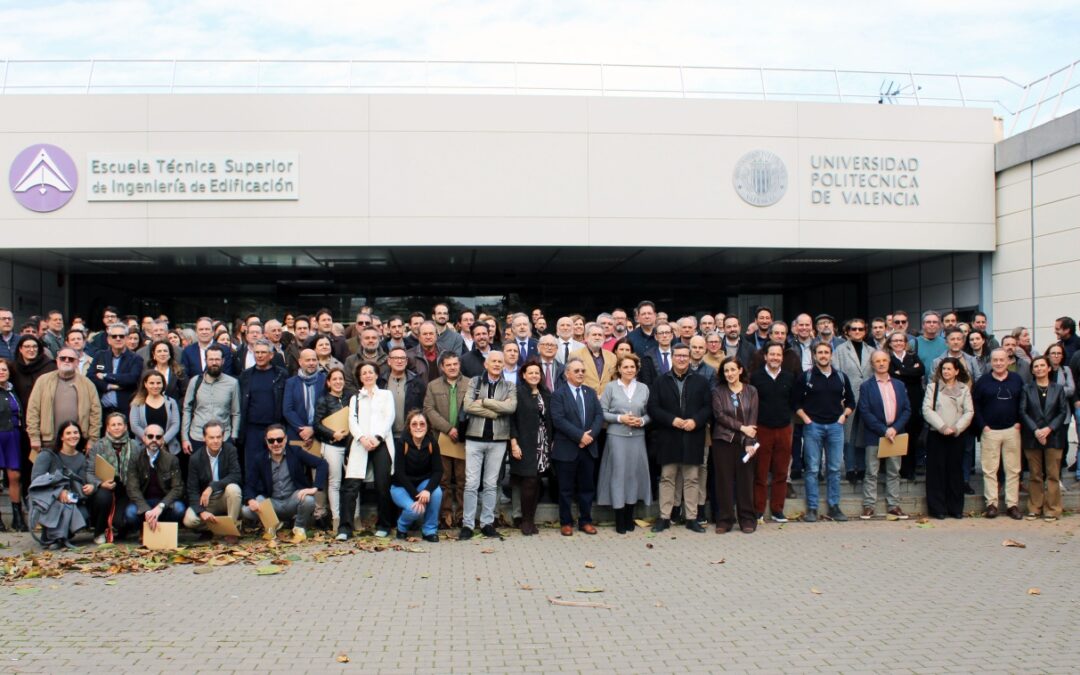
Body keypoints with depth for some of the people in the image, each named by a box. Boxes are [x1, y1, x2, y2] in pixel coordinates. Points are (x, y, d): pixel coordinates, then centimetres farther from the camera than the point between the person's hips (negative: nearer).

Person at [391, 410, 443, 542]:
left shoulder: (432, 443, -13)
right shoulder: (403, 443, -19)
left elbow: (438, 471, -14)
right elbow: (400, 473, -17)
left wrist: (427, 490, -33)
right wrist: (416, 497, -25)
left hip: (423, 483, 3)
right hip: (401, 487, -3)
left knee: (437, 492, -29)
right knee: (415, 510, -29)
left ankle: (430, 530, -7)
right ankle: (402, 526, 8)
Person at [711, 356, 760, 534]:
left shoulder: (751, 391, 6)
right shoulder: (718, 391, 4)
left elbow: (753, 418, -1)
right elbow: (719, 415, -6)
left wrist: (749, 443, -11)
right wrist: (741, 427, -12)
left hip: (745, 442, 0)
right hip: (723, 441, 0)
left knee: (745, 481, 4)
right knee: (724, 481, 2)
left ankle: (747, 520, 14)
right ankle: (724, 520, 11)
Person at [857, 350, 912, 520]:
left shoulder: (899, 385, 12)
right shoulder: (866, 386, -1)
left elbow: (907, 409, 6)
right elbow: (864, 412, -9)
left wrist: (895, 428, -9)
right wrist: (883, 430, -16)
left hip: (895, 434, 4)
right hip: (874, 436, -4)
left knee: (894, 472, 7)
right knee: (871, 473, 0)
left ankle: (893, 505, 13)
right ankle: (868, 506, 4)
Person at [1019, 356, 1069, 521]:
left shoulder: (1058, 388, 7)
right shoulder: (1027, 389, 5)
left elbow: (1063, 412, 1)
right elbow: (1023, 412, -2)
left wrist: (1048, 429, -12)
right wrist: (1036, 431, -13)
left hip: (1053, 437, 0)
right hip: (1032, 438, 0)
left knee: (1053, 475, 0)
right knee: (1035, 475, 6)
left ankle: (1052, 509, 7)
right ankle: (1034, 508, 12)